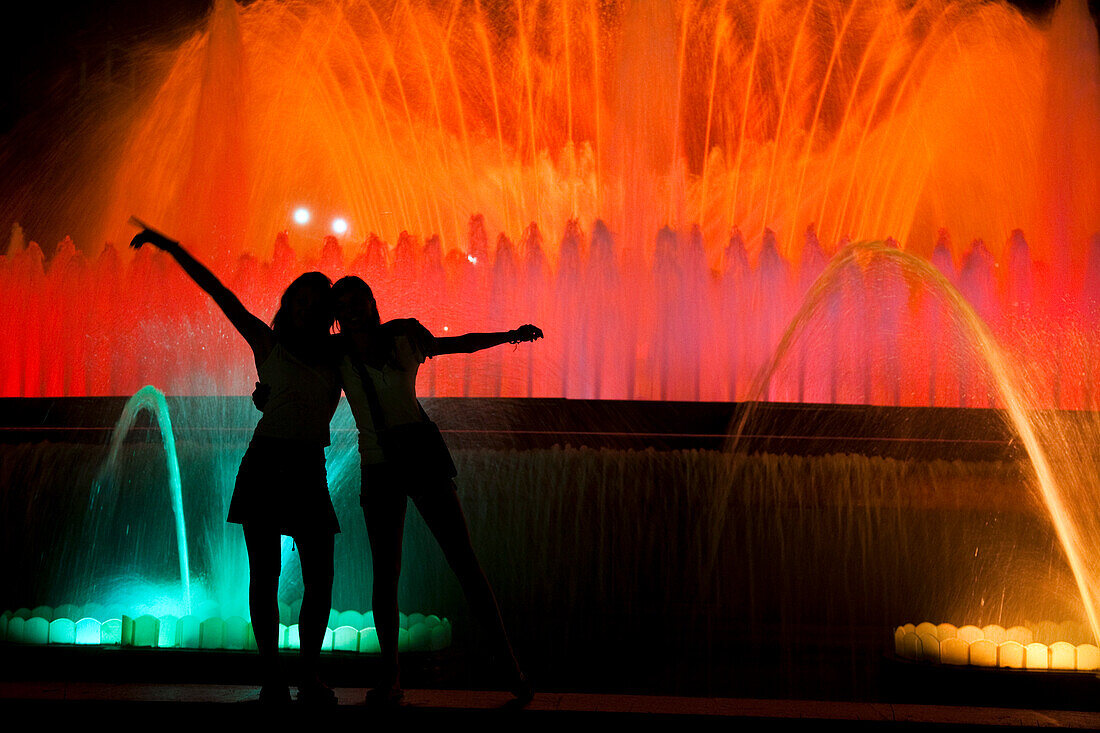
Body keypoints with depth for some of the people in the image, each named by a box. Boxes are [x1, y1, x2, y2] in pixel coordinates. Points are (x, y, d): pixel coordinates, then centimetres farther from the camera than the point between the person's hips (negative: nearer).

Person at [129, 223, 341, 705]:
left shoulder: (337, 358, 14)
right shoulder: (267, 342, 7)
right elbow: (219, 292, 3)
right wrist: (172, 248, -1)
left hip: (309, 469, 2)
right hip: (264, 464, -2)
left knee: (320, 581, -5)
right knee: (265, 576, -4)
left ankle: (310, 678, 6)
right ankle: (272, 679, 0)